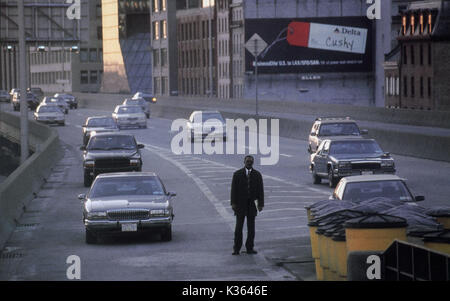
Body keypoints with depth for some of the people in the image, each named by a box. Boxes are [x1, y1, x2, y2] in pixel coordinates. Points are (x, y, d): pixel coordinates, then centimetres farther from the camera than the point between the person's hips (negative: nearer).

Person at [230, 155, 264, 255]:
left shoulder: (257, 175, 5)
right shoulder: (237, 174, 2)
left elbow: (260, 190, 4)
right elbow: (234, 189, -1)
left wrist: (260, 204, -3)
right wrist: (233, 203, -8)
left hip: (252, 204, 1)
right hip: (240, 204, -1)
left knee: (251, 227, 4)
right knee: (239, 227, -3)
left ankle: (250, 248, 10)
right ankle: (236, 249, 1)